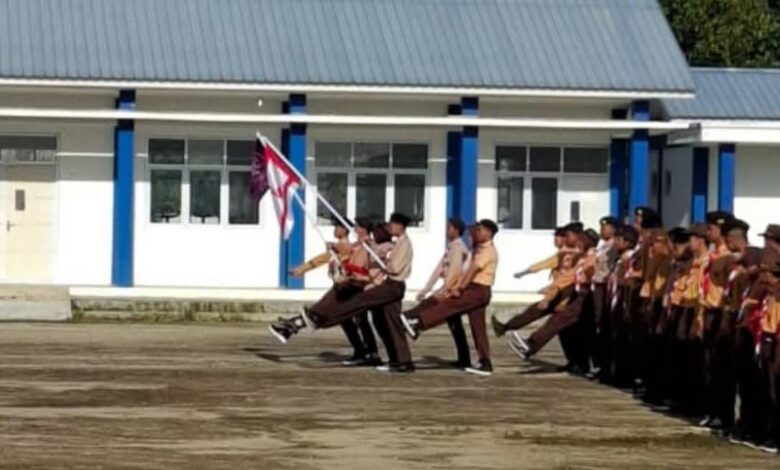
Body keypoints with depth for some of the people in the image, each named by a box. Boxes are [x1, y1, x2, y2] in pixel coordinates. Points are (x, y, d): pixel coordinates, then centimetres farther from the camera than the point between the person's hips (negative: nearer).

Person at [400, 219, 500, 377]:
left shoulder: (488, 251, -13)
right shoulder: (480, 249, 20)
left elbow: (473, 270, -19)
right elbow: (470, 271, 16)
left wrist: (459, 288, -21)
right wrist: (459, 287, 3)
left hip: (479, 290, -10)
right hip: (475, 289, 10)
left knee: (447, 306, -16)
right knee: (478, 328, 8)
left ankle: (417, 324, -22)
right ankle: (485, 364, 7)